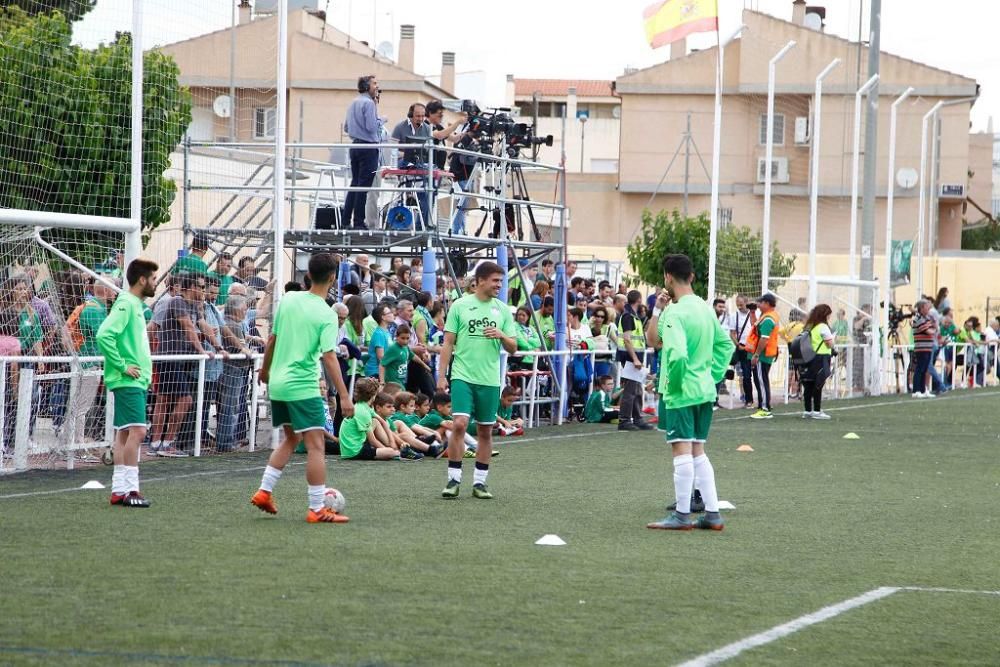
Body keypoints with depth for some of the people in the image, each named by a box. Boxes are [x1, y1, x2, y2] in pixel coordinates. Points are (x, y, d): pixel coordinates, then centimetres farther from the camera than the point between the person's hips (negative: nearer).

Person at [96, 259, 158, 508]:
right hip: (128, 381, -10)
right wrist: (122, 366, -20)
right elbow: (104, 335, -24)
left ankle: (119, 490, 12)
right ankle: (130, 489, -14)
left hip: (136, 381, 10)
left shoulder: (136, 305, 16)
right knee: (137, 431, -14)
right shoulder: (126, 304, -13)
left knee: (124, 432, 10)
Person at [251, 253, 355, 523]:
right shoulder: (326, 315, -13)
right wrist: (344, 396, -20)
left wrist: (265, 370, 27)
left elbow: (273, 339, 11)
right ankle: (317, 509, -6)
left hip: (278, 384, 7)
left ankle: (264, 492, 18)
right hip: (303, 387, -7)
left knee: (290, 438, 23)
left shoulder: (288, 300, 3)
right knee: (316, 445, -3)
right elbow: (329, 357, -20)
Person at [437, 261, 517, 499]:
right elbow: (448, 343, 3)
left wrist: (501, 335, -12)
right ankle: (454, 479, -7)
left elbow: (513, 348, 9)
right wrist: (442, 375, -2)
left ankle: (480, 482, 15)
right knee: (460, 423, -15)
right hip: (463, 375, -3)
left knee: (485, 431, 6)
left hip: (490, 379, 3)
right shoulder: (460, 306, 1)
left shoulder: (502, 310, 8)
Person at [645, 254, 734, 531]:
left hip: (681, 392, -8)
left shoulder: (675, 313, -16)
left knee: (682, 449, -4)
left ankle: (682, 515, -1)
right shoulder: (706, 308, 10)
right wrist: (713, 374, 15)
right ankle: (712, 514, 13)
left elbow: (677, 354, -28)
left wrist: (673, 383, -13)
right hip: (705, 391, 8)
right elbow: (726, 345, 18)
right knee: (698, 451, 14)